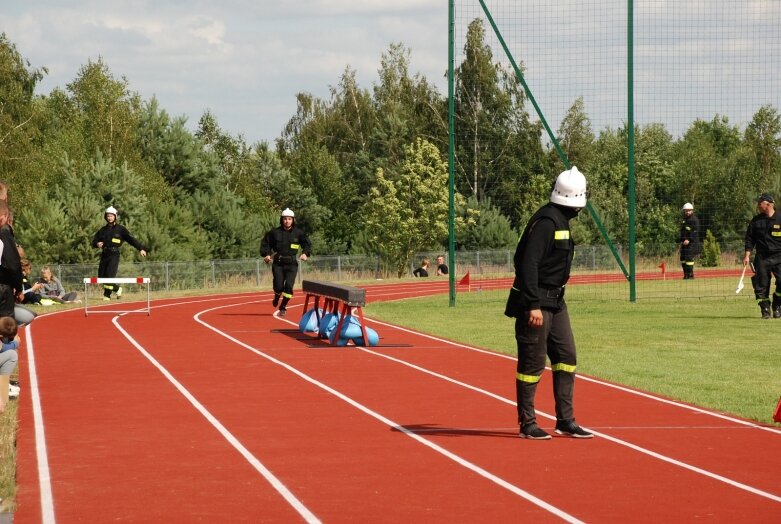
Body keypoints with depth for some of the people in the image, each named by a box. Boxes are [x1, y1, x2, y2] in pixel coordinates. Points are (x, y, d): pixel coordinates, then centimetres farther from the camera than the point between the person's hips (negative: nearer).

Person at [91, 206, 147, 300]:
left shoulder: (120, 229, 2)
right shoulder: (103, 230, 14)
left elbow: (131, 239, -5)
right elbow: (94, 241, 16)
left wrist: (141, 248, -13)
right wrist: (97, 244, -9)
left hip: (114, 255, -5)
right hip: (104, 254, 5)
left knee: (109, 276, -17)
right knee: (101, 277, 2)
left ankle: (107, 295, 0)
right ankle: (117, 288, 23)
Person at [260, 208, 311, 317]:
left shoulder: (298, 232, 3)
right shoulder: (275, 232, 3)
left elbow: (307, 244, 11)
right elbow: (265, 243, 13)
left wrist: (305, 253, -7)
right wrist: (266, 254, -1)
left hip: (291, 263, 0)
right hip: (278, 263, 0)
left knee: (289, 285, -12)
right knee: (279, 286, -8)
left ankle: (283, 307, 6)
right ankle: (277, 297, 29)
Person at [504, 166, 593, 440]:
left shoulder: (561, 220, 14)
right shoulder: (546, 221, -18)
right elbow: (529, 263, -23)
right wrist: (534, 305, -26)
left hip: (554, 301, 10)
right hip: (536, 302, -10)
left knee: (567, 356, 9)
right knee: (533, 362, -3)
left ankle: (566, 420, 14)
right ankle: (527, 424, 5)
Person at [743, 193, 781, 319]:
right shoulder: (756, 221, 7)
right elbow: (749, 239, 9)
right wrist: (747, 255, 0)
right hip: (762, 257, 2)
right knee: (761, 284, -1)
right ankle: (765, 309, 10)